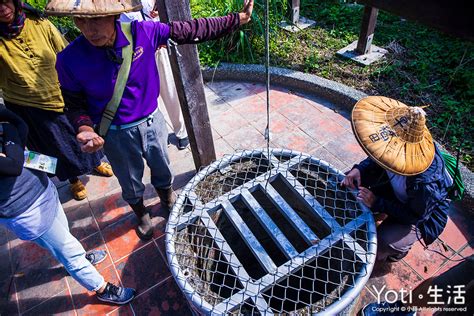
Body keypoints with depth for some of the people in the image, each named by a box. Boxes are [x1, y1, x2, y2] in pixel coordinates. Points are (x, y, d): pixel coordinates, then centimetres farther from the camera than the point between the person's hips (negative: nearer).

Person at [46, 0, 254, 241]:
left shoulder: (143, 32, -19)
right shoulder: (70, 60, -22)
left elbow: (190, 31, -12)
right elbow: (75, 104, -7)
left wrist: (236, 20, -10)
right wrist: (85, 128, -28)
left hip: (152, 122, 2)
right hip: (116, 136, -1)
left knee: (162, 172, 24)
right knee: (131, 184, 22)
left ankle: (169, 203, 57)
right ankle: (141, 215, 55)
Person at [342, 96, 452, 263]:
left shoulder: (426, 184, -44)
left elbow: (415, 216, -26)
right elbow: (376, 160, -6)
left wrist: (377, 203, -30)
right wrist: (359, 169, -25)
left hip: (423, 215, -6)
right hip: (397, 189, 6)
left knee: (382, 245, -22)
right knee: (354, 180, -5)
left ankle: (399, 250, 16)